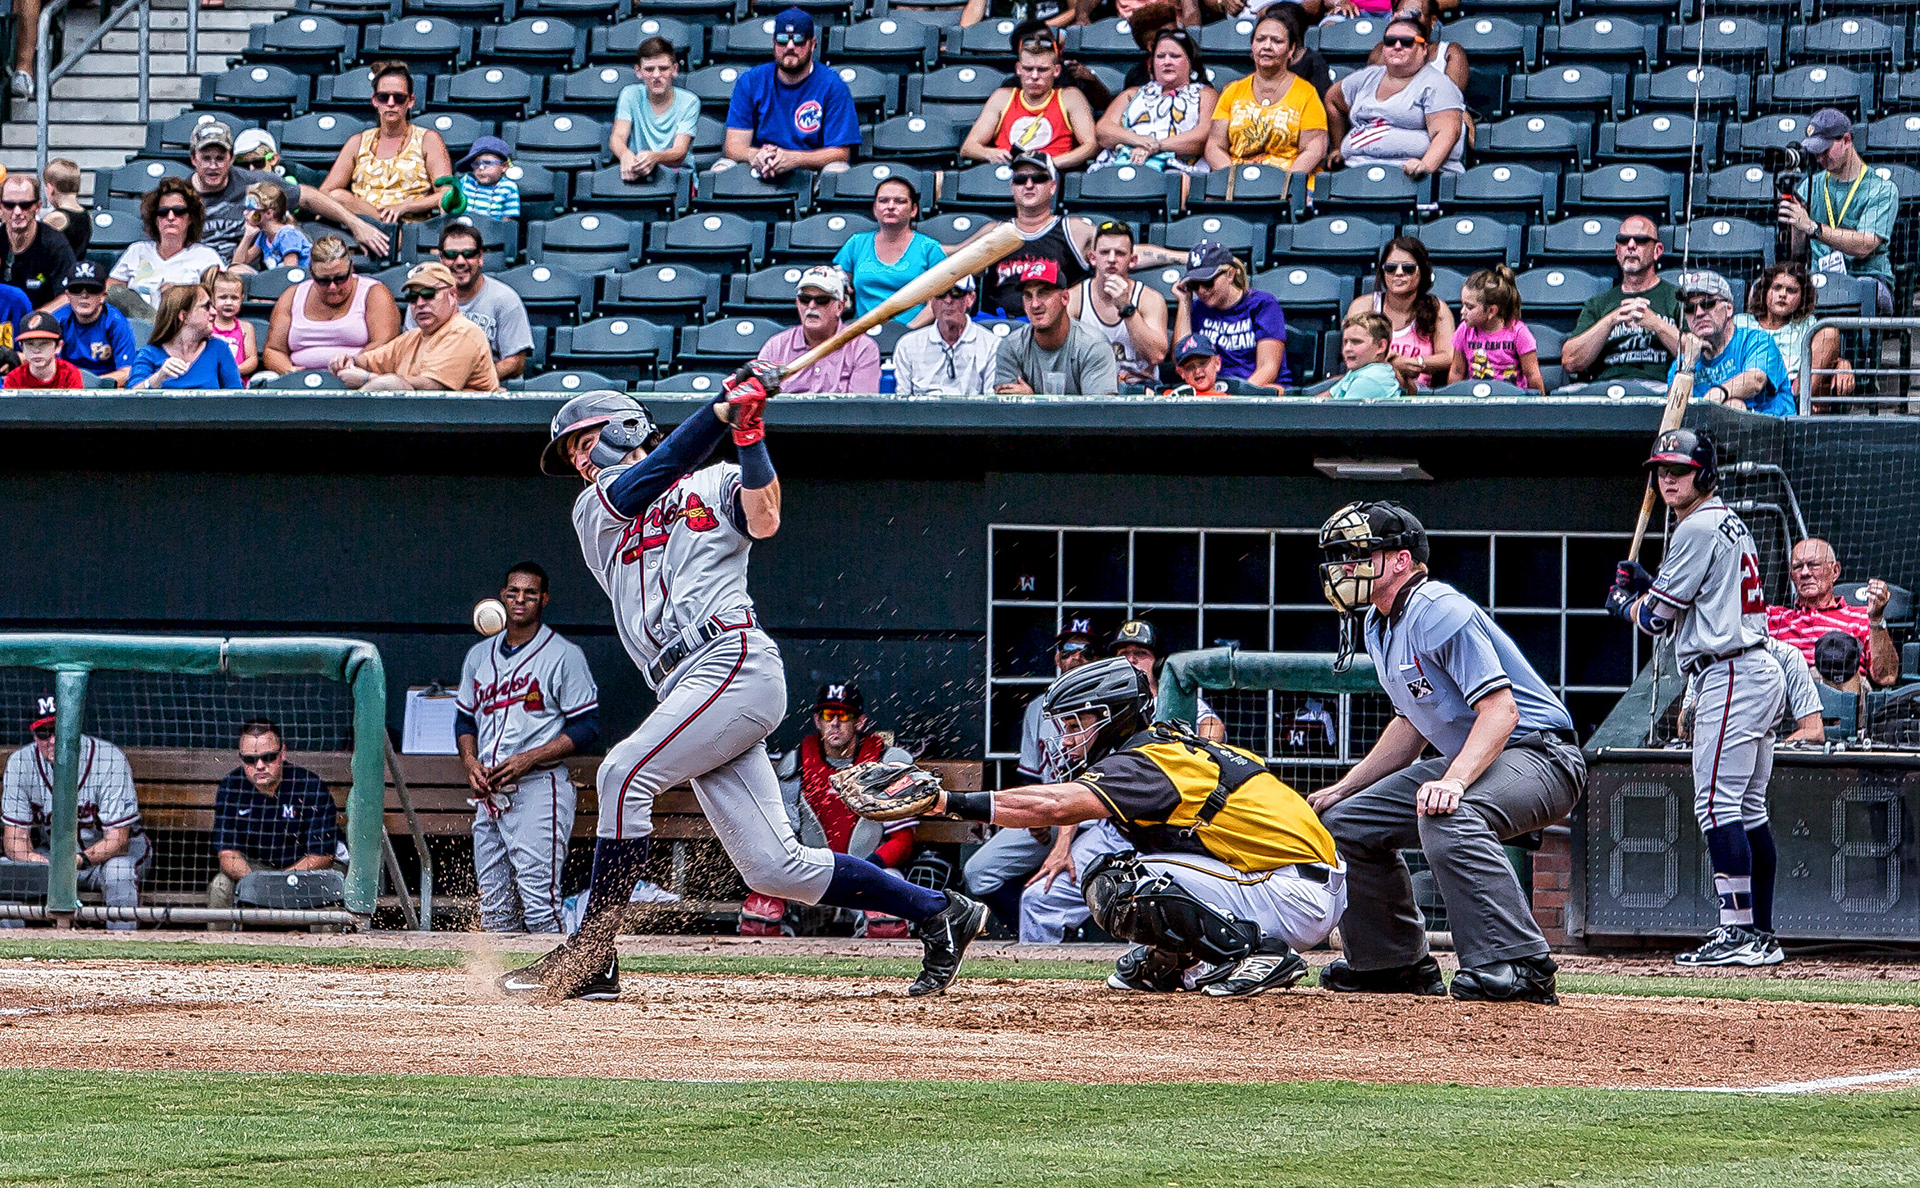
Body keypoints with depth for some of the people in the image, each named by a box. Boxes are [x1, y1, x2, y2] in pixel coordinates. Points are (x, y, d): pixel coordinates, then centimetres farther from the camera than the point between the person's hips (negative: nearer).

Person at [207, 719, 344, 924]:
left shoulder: (312, 787, -21)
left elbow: (321, 855, -20)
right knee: (221, 886, -24)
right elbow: (227, 852, -12)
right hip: (255, 866, 2)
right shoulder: (230, 787, -12)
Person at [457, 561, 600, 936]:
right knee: (495, 907, 5)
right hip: (489, 793, 7)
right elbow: (465, 719, 24)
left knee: (538, 902, -15)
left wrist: (528, 759, -15)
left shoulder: (564, 655, -2)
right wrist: (470, 762, 3)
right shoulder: (480, 655, 17)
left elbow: (586, 728, -5)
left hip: (539, 789, -7)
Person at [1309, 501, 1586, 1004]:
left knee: (1446, 817, -40)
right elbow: (1412, 726, 23)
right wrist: (1341, 789, 17)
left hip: (1538, 753, -11)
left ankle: (1518, 966, -43)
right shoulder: (1378, 626, 12)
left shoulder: (1438, 611, -19)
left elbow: (1500, 708, -28)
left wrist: (1454, 780, -42)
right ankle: (1397, 962, 22)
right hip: (1465, 759, 11)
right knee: (1346, 824, 11)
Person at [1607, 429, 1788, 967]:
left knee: (1716, 805, -13)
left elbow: (1658, 616, -9)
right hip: (1761, 673, 11)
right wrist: (1643, 585, 15)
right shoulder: (1730, 524, 20)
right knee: (1749, 811, 11)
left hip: (1729, 676, -11)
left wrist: (1623, 604, 11)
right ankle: (1761, 937, 12)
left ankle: (1739, 934, -19)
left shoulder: (1699, 528, -11)